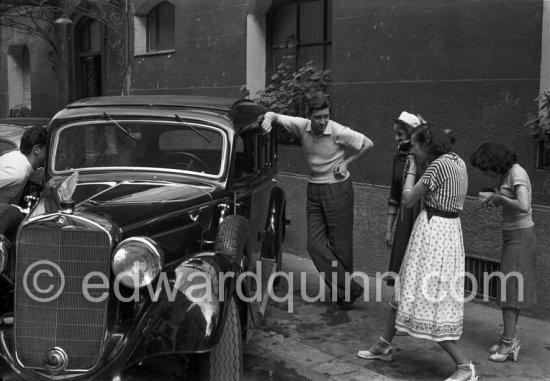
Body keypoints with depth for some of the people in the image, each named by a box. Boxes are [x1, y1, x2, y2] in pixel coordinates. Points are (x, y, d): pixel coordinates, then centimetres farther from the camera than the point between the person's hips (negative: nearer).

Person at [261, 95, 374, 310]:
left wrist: (346, 162, -6)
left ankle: (343, 290, 18)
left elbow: (367, 144, -2)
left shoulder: (339, 132, -14)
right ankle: (348, 289, 2)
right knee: (316, 244, -2)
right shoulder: (302, 126, -5)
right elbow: (274, 116, 0)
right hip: (314, 190, 5)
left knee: (340, 244, 2)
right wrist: (268, 119, -23)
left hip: (338, 189, -4)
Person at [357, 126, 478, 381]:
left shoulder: (439, 165, -17)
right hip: (448, 230, 10)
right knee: (404, 291, 19)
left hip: (433, 231, -10)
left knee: (427, 303, -4)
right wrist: (419, 167, 12)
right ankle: (384, 346, 33)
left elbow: (408, 199, -13)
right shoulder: (457, 162, 10)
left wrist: (412, 169, 0)